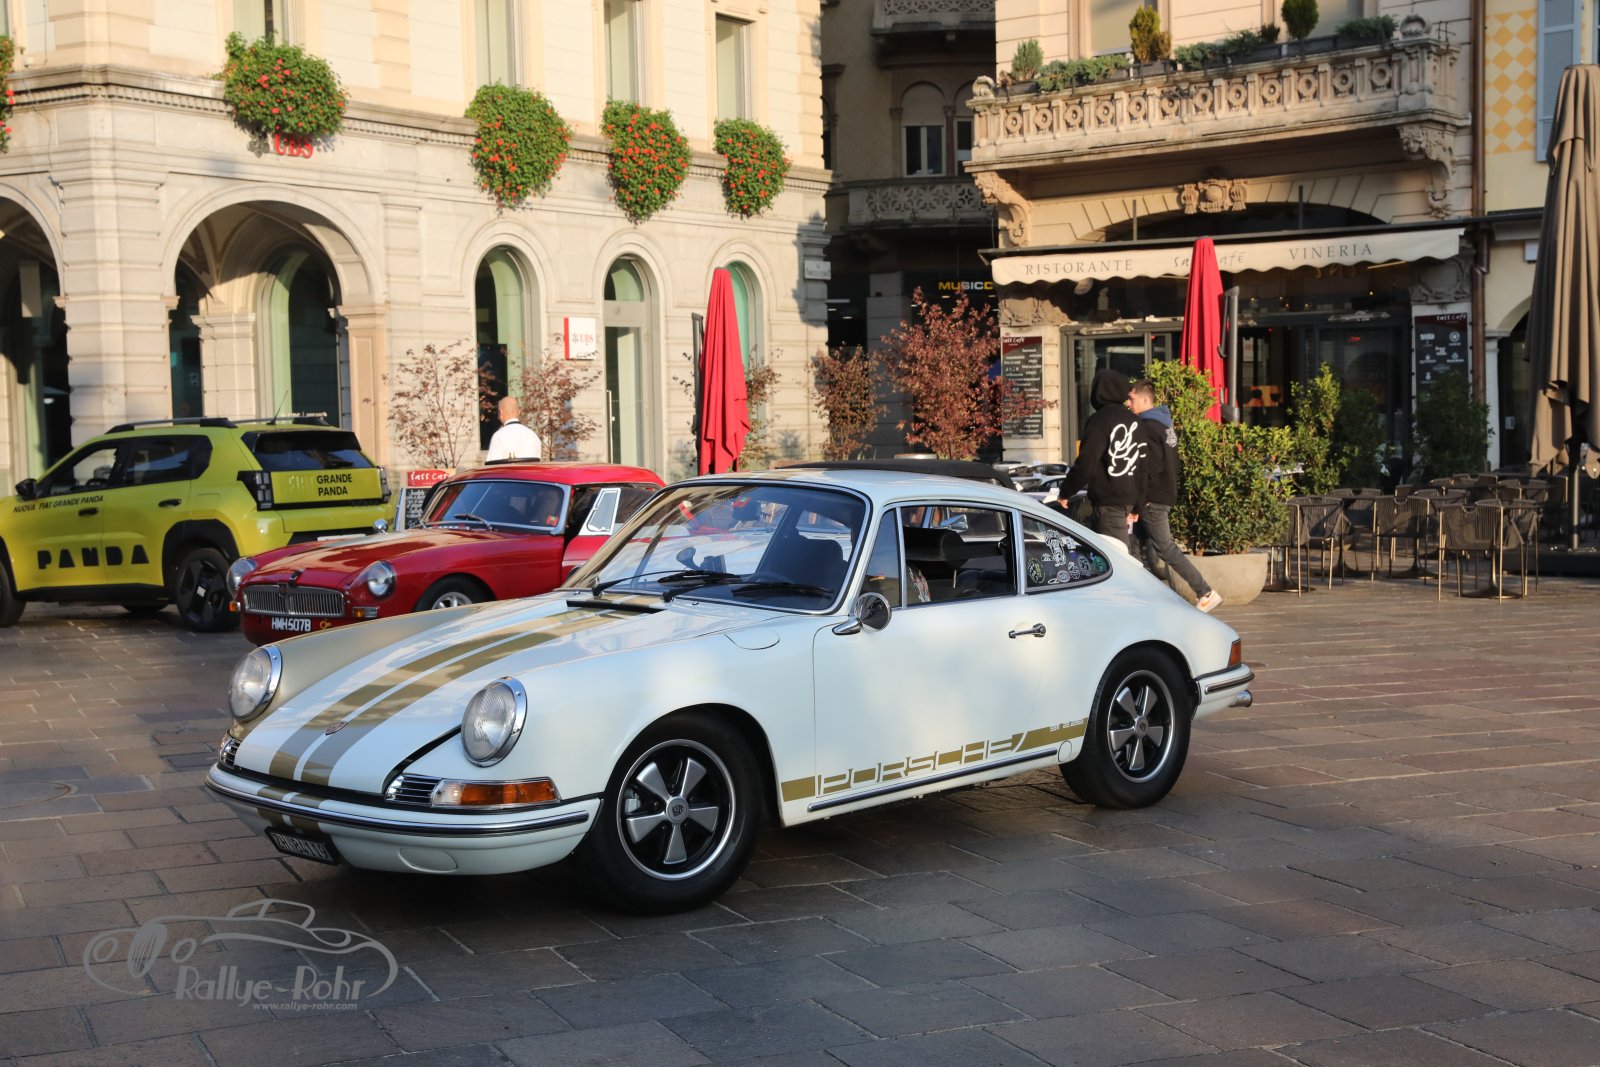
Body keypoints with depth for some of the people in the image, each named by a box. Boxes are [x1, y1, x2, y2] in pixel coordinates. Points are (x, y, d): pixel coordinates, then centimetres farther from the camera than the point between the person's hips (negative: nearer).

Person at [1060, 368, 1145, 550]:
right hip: (1129, 498, 8)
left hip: (1108, 500, -8)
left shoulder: (1099, 421, -12)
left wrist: (1065, 492, -4)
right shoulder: (1133, 421, 12)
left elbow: (1085, 464, -16)